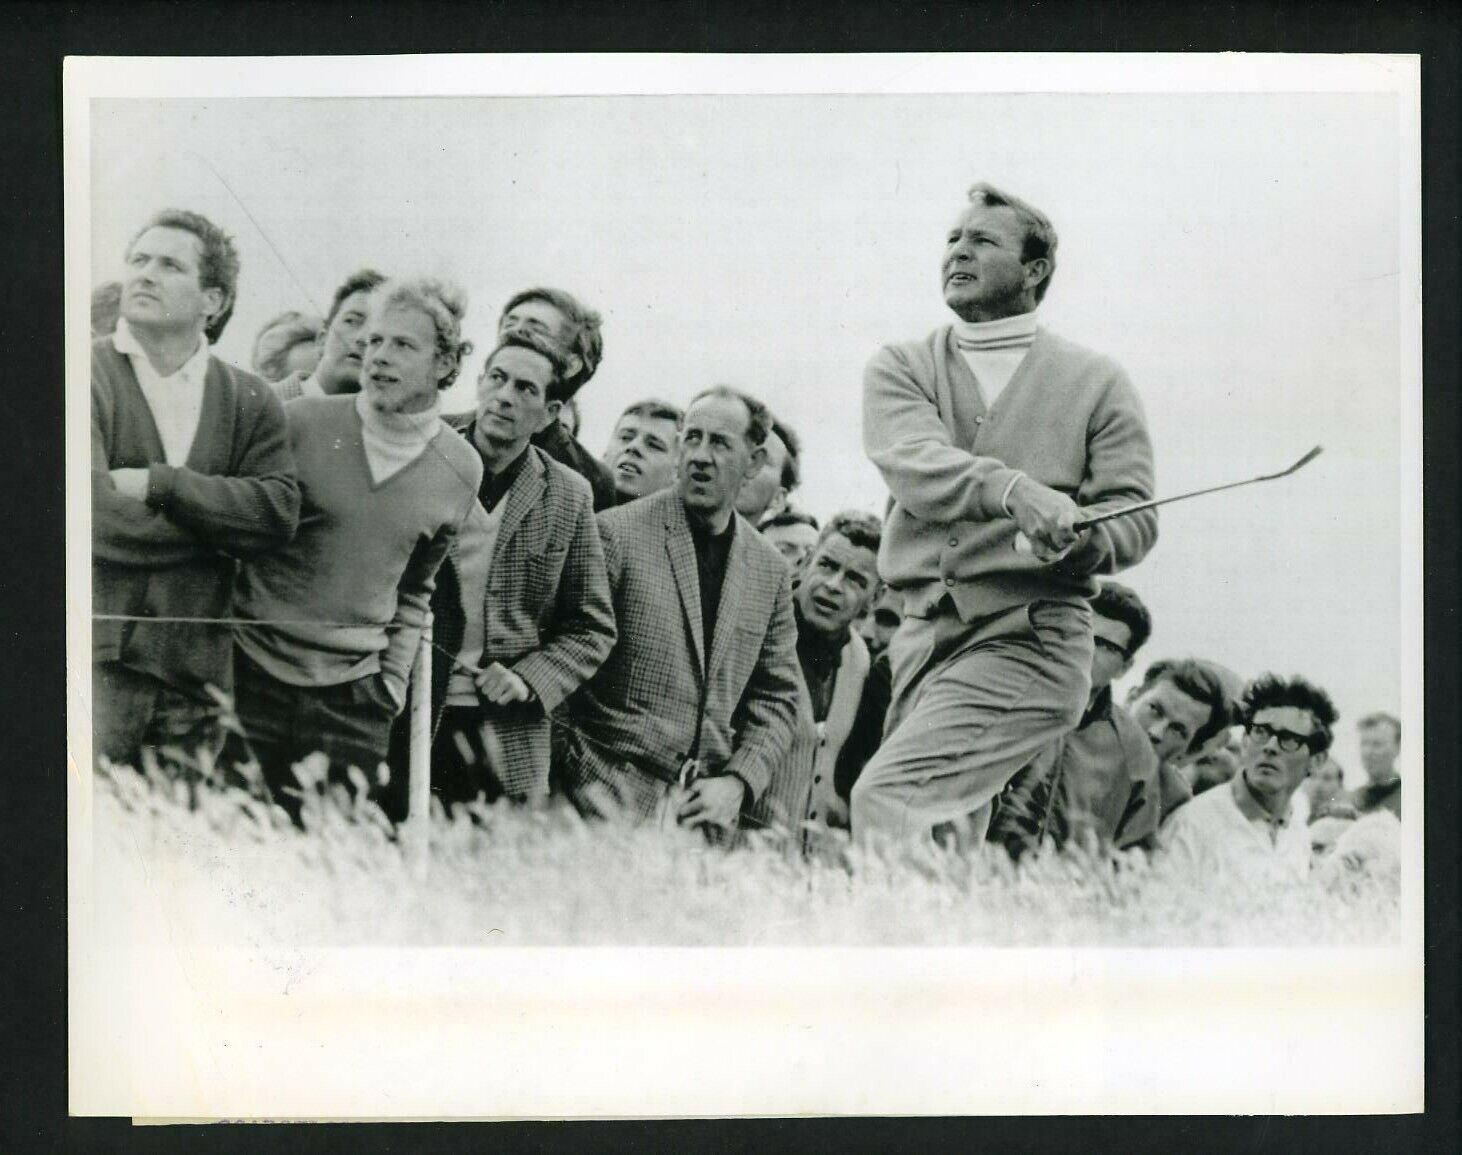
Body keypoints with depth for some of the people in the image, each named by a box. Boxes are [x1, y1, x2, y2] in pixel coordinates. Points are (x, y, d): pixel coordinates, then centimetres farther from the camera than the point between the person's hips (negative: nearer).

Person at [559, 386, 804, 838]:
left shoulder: (770, 571, 12)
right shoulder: (617, 533, -2)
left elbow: (777, 698, 15)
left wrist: (738, 783, 1)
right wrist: (572, 766, -7)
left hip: (708, 802, 4)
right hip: (614, 796, -4)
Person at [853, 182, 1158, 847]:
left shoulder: (1095, 383, 8)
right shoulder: (900, 368, 11)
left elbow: (1135, 517, 2)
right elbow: (912, 464, -9)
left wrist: (1078, 538, -21)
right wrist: (1013, 490, -29)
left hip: (1028, 637, -4)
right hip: (923, 636, 4)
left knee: (886, 798, -22)